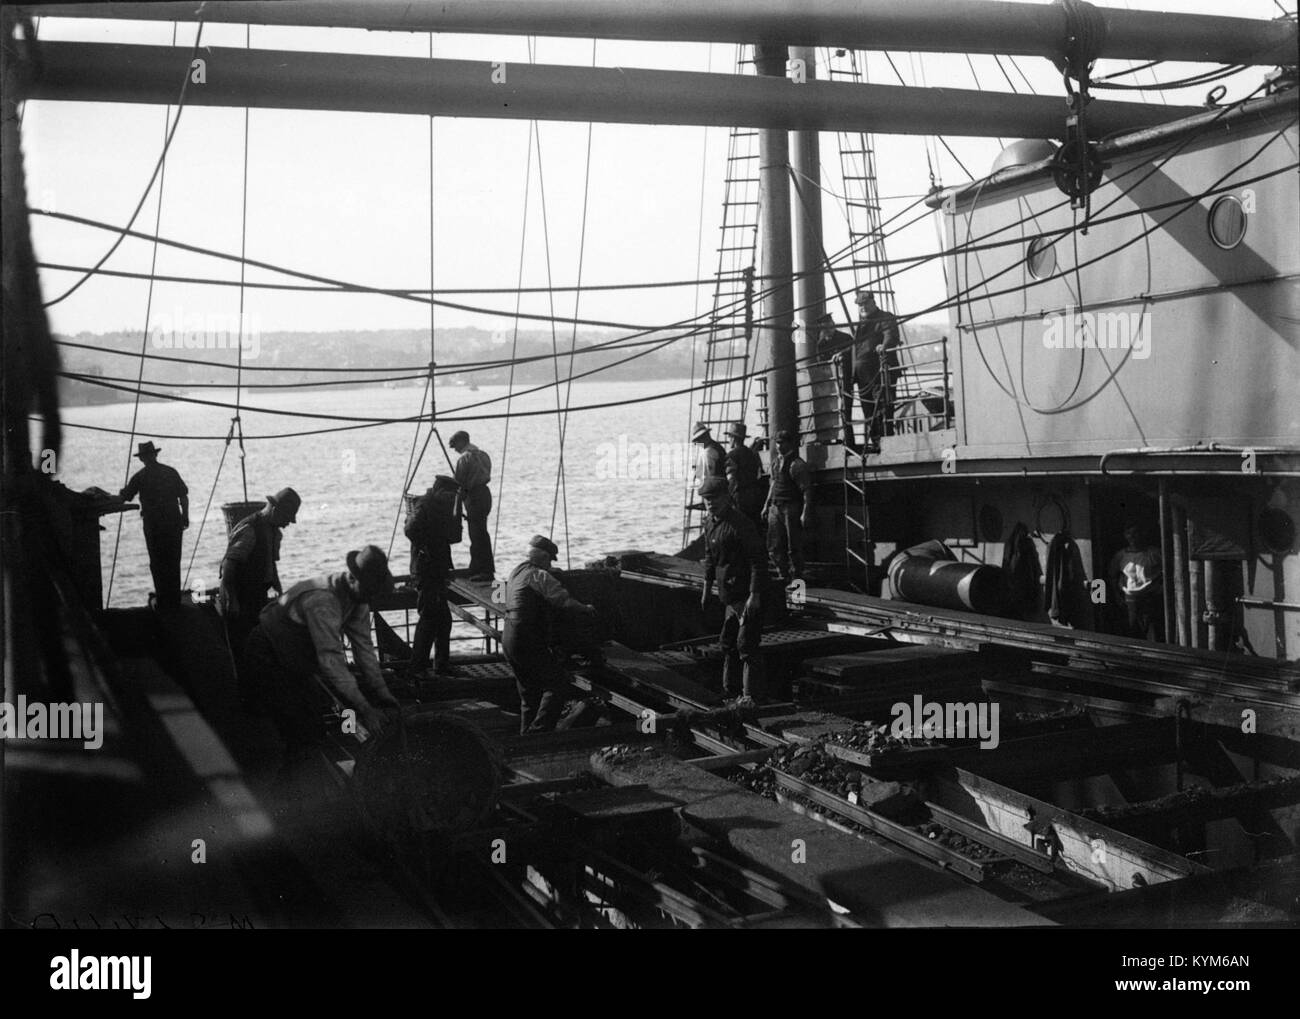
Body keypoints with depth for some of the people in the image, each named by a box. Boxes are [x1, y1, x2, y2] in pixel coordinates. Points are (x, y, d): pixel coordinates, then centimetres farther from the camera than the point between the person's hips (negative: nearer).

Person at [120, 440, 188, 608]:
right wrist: (185, 517, 12)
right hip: (174, 522, 3)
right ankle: (175, 599, 17)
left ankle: (163, 600, 4)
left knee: (158, 563, 5)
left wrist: (122, 492, 26)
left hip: (153, 524, -3)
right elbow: (184, 497, 3)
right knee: (174, 561, 12)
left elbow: (124, 497, 3)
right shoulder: (171, 472, 2)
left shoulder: (140, 477, -5)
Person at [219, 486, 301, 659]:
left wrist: (279, 591, 18)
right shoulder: (248, 530, -18)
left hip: (258, 598, 9)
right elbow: (228, 565, -21)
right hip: (240, 600, -9)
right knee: (239, 646, -6)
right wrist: (231, 600, -22)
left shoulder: (275, 531, 12)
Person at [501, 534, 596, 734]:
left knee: (529, 695, 18)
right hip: (529, 642, -10)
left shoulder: (516, 572, 16)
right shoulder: (539, 576, -12)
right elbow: (565, 600, -19)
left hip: (508, 639, 10)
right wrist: (586, 608, -2)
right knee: (557, 686, -6)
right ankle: (539, 731, -14)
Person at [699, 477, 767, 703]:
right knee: (728, 644, 17)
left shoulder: (741, 524, -19)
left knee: (746, 646, -9)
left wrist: (754, 595, -23)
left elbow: (759, 559, -20)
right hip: (729, 595, 9)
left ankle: (752, 695, -4)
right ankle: (730, 692, 30)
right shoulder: (710, 523, 9)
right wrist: (707, 588, 23)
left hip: (747, 596, -9)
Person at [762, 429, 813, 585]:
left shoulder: (796, 464, -12)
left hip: (791, 508, -7)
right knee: (774, 547, 9)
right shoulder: (776, 460, 11)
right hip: (775, 508, 7)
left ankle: (797, 578, 10)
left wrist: (806, 513, -18)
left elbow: (807, 490, -14)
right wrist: (767, 505, 22)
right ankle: (784, 575, 22)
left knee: (793, 547, -1)